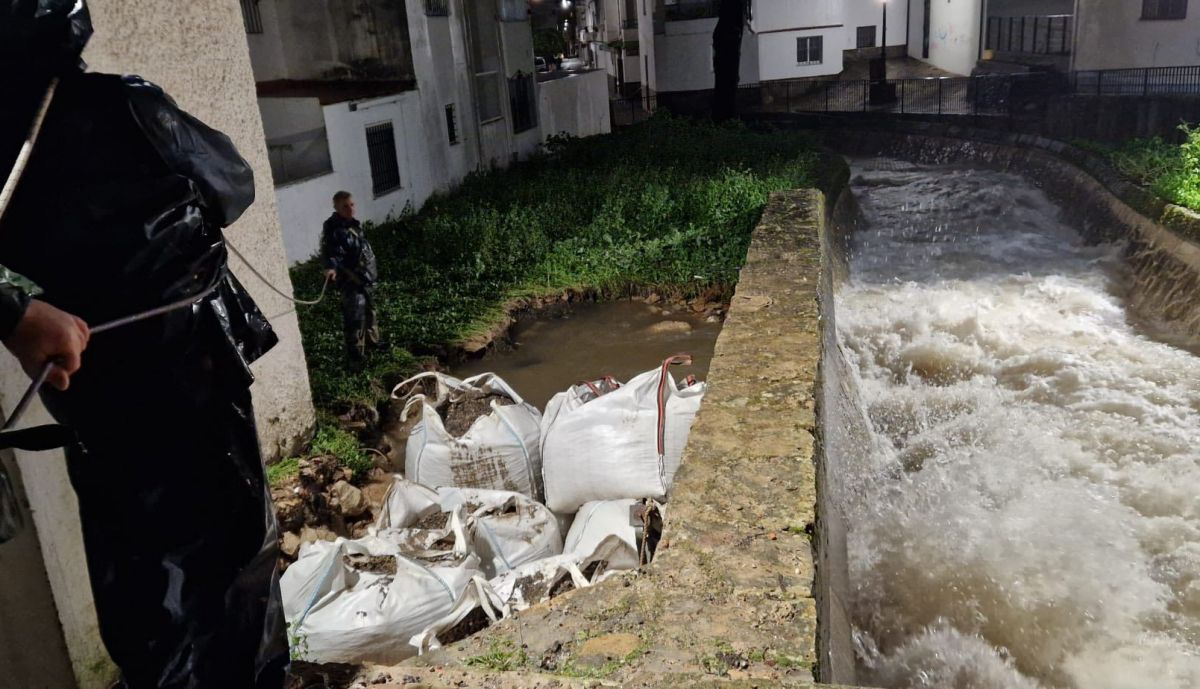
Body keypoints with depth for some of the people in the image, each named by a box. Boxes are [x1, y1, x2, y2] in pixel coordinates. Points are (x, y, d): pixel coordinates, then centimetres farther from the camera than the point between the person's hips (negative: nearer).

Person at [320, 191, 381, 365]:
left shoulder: (354, 223, 8)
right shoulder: (333, 229, -21)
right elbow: (329, 253, -33)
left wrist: (372, 271, 27)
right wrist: (330, 267, -53)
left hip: (366, 276, 9)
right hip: (351, 280, -9)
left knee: (369, 311, 24)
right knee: (355, 317, -6)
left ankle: (371, 341, 42)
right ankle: (355, 353, 5)